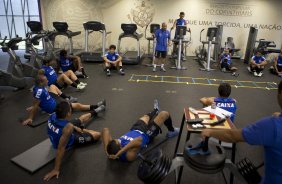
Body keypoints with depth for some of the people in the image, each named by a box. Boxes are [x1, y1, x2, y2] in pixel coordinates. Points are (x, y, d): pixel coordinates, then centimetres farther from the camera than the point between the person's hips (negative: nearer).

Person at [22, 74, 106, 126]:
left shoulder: (39, 86, -7)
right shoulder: (40, 91, -33)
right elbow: (35, 105, -30)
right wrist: (30, 118, -26)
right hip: (54, 107, -10)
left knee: (52, 86, 26)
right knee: (77, 105, -6)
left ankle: (66, 98, 28)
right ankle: (96, 106, 2)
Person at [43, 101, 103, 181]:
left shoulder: (53, 116, -27)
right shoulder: (68, 127, -47)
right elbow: (61, 149, -43)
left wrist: (74, 127, 2)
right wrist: (56, 169, -37)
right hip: (71, 141, -6)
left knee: (81, 119, 28)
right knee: (98, 135, -2)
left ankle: (94, 112, 57)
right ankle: (82, 130, 25)